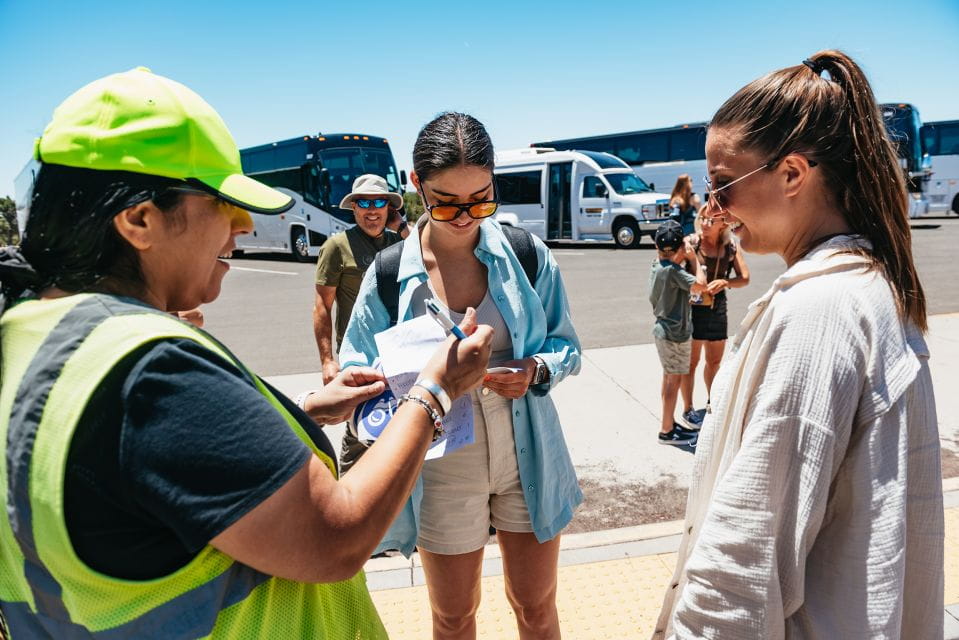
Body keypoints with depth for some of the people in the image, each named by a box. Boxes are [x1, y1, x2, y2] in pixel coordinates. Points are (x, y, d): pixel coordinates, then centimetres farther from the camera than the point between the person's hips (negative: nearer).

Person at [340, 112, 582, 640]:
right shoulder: (389, 275, -9)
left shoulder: (528, 256, -7)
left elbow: (567, 348, 2)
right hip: (442, 472, 0)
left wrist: (536, 371, -20)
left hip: (527, 460, 1)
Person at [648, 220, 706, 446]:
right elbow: (701, 285, -25)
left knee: (669, 378, 18)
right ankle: (667, 431, 7)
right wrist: (693, 258, -14)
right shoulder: (673, 270, -23)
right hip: (674, 333, -9)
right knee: (674, 380, 0)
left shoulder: (657, 264, 4)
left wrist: (686, 260, 2)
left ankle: (669, 423, 30)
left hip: (664, 329, 9)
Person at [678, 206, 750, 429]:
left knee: (715, 360, 20)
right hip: (692, 308, -5)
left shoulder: (730, 246, -2)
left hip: (717, 308, 5)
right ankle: (688, 411, 18)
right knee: (691, 361, 5)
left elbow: (744, 278, -3)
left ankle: (712, 402, 41)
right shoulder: (691, 243, -12)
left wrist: (725, 282, -21)